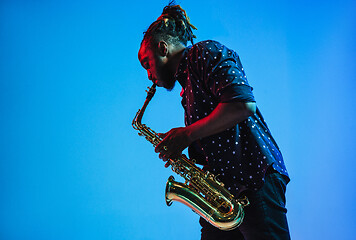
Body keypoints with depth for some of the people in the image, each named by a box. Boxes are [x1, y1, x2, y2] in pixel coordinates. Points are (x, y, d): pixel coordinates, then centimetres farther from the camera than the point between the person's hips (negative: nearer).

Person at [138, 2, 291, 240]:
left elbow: (244, 104, -17)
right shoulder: (188, 84, 25)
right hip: (223, 193, 9)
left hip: (255, 179, -9)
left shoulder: (206, 53, 0)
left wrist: (188, 134, -12)